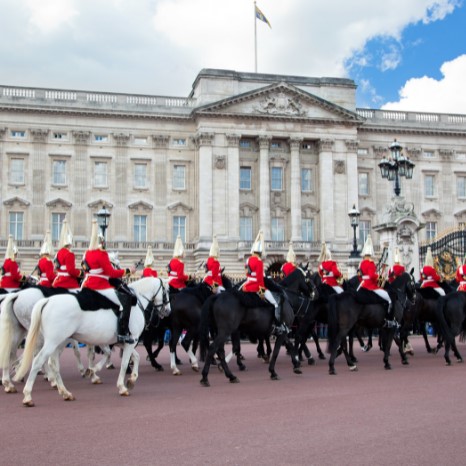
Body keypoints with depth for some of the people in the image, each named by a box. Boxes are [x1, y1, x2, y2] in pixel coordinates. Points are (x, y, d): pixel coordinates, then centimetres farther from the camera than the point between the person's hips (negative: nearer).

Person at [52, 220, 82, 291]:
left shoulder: (59, 253, 13)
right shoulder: (69, 254, -13)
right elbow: (71, 270, -19)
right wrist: (81, 273, -3)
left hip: (59, 284, 9)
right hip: (69, 285, -9)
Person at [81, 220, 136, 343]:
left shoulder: (88, 253, 12)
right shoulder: (102, 254, -13)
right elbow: (111, 273, -15)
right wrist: (127, 271, -7)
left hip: (89, 285, 10)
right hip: (100, 286, -10)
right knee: (126, 299, -14)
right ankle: (123, 333, -23)